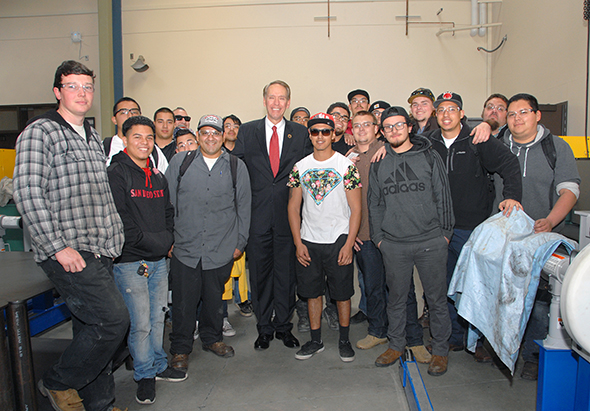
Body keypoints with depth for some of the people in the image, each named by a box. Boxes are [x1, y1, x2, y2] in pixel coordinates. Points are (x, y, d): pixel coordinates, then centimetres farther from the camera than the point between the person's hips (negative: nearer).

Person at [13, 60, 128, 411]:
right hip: (68, 254, -7)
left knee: (93, 329, 14)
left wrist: (115, 236, 15)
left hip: (100, 252, 7)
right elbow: (28, 194, -13)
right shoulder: (40, 132, -5)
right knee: (114, 319, -13)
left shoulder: (93, 137, 18)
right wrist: (59, 247, -18)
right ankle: (58, 382, 10)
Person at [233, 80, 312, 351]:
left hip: (288, 214, 0)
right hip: (257, 214, 0)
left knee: (287, 272, 8)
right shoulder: (247, 131, 6)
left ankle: (284, 326, 25)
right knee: (259, 272, 8)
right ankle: (264, 328, 23)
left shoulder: (301, 133, 6)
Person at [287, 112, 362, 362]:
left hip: (339, 240, -2)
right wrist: (298, 243, -1)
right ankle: (316, 340, 24)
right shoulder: (300, 167, 5)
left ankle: (344, 340, 23)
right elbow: (293, 207, 7)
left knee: (342, 293, 6)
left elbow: (356, 208, -4)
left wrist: (349, 244, -11)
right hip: (308, 242, 3)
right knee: (312, 292, 10)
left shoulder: (346, 166, -3)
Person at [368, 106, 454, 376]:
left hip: (430, 242, -1)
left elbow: (443, 197, 4)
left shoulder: (429, 157, 4)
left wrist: (445, 232, 1)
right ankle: (396, 345, 29)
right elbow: (374, 203, 13)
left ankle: (440, 350, 23)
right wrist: (378, 237, 7)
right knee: (396, 297, 11)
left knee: (436, 298, 6)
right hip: (394, 245, 2)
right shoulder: (378, 163, 9)